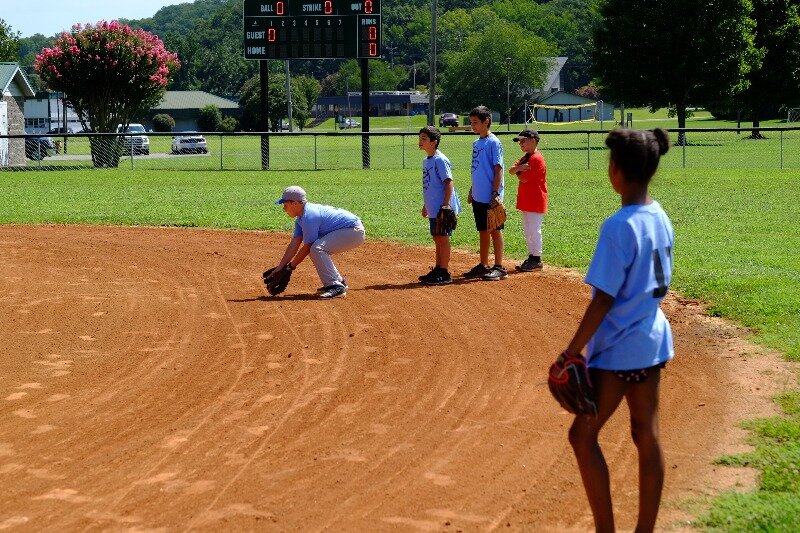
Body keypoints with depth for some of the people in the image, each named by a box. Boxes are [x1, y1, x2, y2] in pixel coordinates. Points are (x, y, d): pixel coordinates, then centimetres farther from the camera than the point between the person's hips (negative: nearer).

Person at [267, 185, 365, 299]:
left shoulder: (309, 216, -22)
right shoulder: (301, 217, 8)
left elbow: (307, 248, -18)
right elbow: (294, 244, 7)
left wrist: (290, 267, -8)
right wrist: (279, 268, 3)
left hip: (355, 232, -11)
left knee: (316, 249, -24)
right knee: (317, 250, 18)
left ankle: (336, 287, -21)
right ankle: (339, 282, 22)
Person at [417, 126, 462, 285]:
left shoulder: (440, 160, -14)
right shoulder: (426, 160, 14)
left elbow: (448, 183, -18)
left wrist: (446, 205, -24)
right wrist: (425, 205, 25)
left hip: (442, 208, -9)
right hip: (433, 208, 9)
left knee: (442, 238, -5)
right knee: (437, 238, 15)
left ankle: (444, 274, -2)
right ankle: (437, 270, 23)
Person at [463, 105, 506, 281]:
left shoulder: (493, 142, -11)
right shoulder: (476, 143, 14)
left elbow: (498, 169, -15)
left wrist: (495, 193, -20)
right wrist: (472, 191, 19)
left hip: (491, 197, -8)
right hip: (478, 197, 8)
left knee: (495, 230, -3)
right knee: (482, 231, 13)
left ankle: (499, 267, 0)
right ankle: (483, 265, 20)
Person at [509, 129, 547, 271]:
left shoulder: (537, 159, -17)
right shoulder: (526, 157, 14)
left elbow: (523, 178, -19)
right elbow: (511, 171, 6)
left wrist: (518, 171, 1)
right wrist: (520, 167, -15)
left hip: (535, 202, -10)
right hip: (525, 201, 10)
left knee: (534, 230, -5)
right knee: (527, 231, 14)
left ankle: (536, 260, 1)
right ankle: (531, 257, 21)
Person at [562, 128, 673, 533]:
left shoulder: (619, 226, -21)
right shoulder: (661, 219, 4)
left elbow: (603, 299, -21)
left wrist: (572, 351, -16)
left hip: (618, 347, -8)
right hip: (653, 340, 8)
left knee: (583, 435, 2)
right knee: (647, 437, 11)